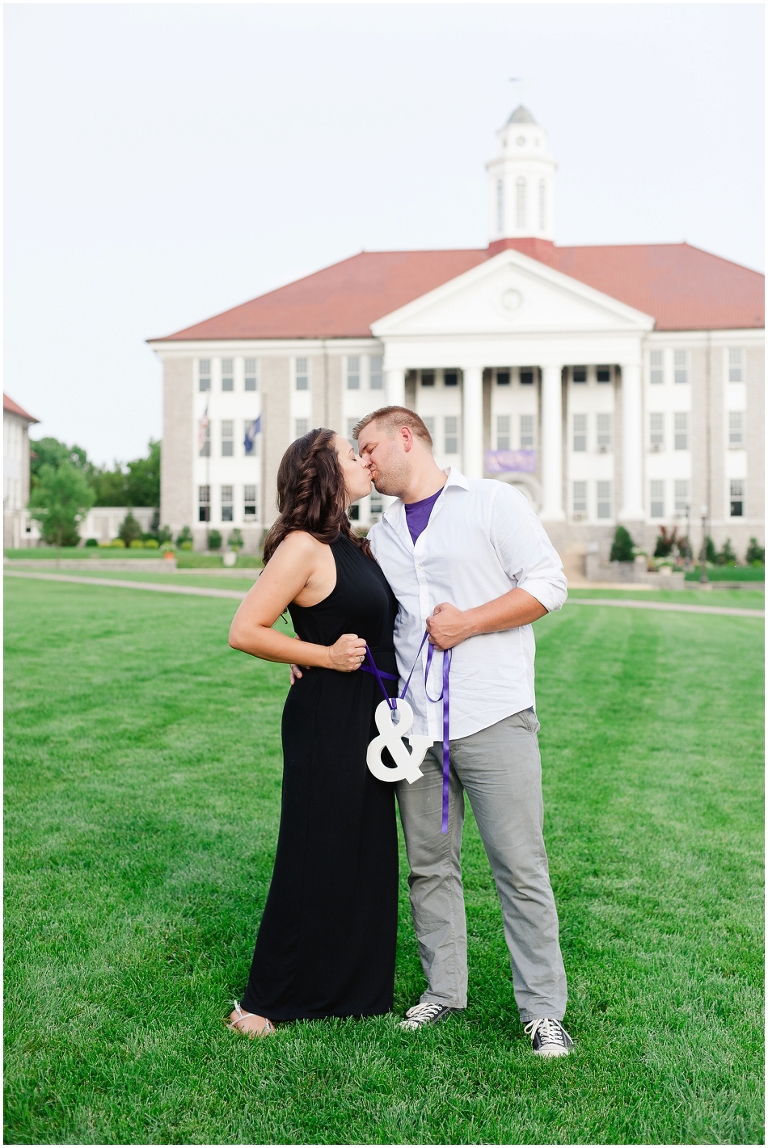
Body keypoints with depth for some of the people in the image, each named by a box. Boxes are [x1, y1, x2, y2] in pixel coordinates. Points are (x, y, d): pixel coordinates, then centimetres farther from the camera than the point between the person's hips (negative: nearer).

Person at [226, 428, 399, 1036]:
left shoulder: (352, 546, 12)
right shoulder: (304, 546, -15)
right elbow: (245, 631, -17)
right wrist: (326, 655, -19)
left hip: (367, 719, 9)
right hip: (327, 720, -9)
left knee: (366, 859, 14)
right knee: (315, 861, 0)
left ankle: (353, 989, 28)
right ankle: (263, 1002, 16)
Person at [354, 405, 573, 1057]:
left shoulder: (493, 502, 2)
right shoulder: (382, 536, 19)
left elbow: (549, 586, -5)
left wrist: (466, 623, -12)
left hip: (493, 718, -5)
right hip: (415, 726, 6)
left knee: (521, 868, -3)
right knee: (429, 864, 10)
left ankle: (543, 1009, 8)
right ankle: (444, 990, 24)